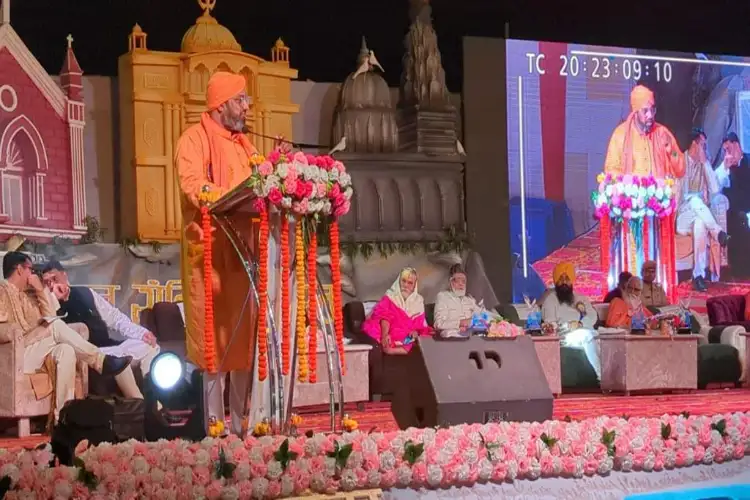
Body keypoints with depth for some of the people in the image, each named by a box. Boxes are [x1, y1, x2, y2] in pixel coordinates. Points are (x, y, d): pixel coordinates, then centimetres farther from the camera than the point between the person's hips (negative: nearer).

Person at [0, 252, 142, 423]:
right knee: (56, 326, -26)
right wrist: (38, 330, -18)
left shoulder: (27, 295, 25)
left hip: (36, 351, 7)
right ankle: (102, 361, -22)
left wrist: (41, 291, 8)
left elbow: (49, 319, 14)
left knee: (66, 351, -24)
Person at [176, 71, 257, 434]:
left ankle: (241, 420, 9)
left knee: (244, 334, 5)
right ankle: (216, 423, -4)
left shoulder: (242, 144, 21)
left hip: (242, 247, 7)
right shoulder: (195, 138, -4)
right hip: (211, 248, -7)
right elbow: (192, 183, -19)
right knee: (215, 335, -7)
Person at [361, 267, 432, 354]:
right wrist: (385, 335, -25)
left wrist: (416, 332, -12)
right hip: (391, 336, -3)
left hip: (408, 338, 3)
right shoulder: (390, 297, 10)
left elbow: (420, 324, 13)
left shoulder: (418, 301, 18)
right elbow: (385, 317, -6)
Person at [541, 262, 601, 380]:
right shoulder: (550, 300, 8)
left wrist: (579, 324, -14)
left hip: (587, 335, 5)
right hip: (566, 338, -5)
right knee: (586, 334, -33)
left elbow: (592, 316, 6)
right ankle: (602, 376, -35)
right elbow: (550, 324, -5)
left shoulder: (581, 298, 21)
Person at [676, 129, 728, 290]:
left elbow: (715, 189, -2)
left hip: (700, 216, 3)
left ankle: (699, 275, -41)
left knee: (700, 224, -36)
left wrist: (705, 162, -3)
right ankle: (719, 234, -35)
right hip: (681, 217, -3)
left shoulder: (703, 165, 12)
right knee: (695, 200, -36)